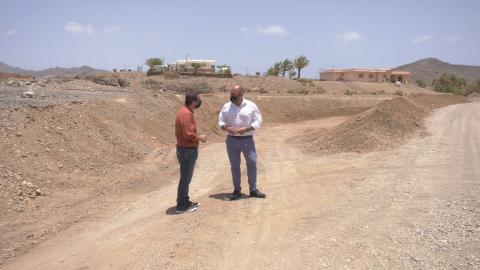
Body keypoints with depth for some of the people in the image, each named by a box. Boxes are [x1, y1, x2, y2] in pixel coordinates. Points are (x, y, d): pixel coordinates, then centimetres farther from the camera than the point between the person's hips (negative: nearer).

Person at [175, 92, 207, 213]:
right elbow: (189, 134, -26)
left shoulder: (185, 111, 11)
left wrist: (198, 136, 10)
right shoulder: (186, 114, -21)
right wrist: (200, 137, -11)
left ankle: (185, 202, 28)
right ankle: (181, 206, 7)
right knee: (185, 178, -2)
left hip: (186, 149, 10)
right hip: (187, 151, -10)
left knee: (186, 178, 17)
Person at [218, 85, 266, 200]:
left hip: (247, 139, -1)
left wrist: (246, 129, -19)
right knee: (234, 165, 7)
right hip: (232, 140, 2)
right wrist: (227, 128, -16)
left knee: (252, 163, 0)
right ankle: (237, 190, 19)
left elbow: (258, 121, -5)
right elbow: (220, 121, 5)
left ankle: (253, 190, 13)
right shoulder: (226, 106, 2)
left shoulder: (251, 106, -4)